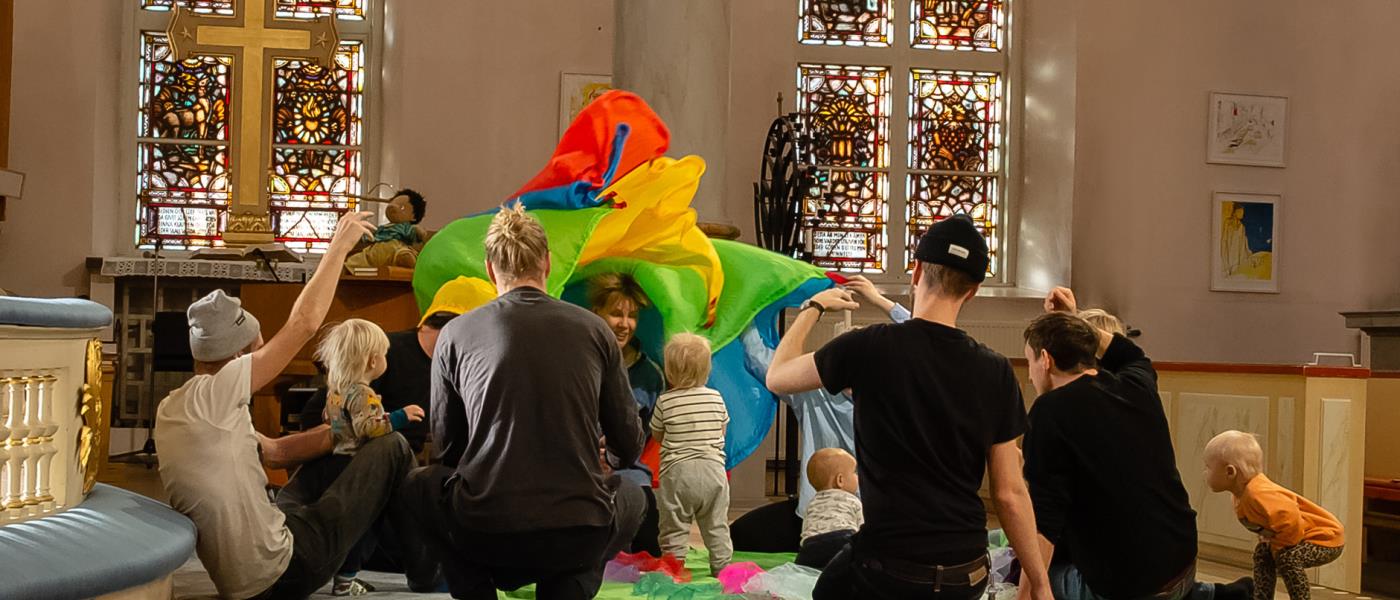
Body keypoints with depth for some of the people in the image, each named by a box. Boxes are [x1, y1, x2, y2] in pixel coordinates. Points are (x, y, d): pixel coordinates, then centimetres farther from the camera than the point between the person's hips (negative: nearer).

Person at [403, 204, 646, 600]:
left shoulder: (455, 334, 3)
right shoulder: (594, 329, 3)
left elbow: (446, 448, 10)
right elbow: (630, 446, 11)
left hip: (485, 536, 0)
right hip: (581, 541, 0)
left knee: (418, 487, 31)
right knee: (633, 499, 33)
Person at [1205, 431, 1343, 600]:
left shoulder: (1258, 494, -33)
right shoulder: (1242, 494, 1)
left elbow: (1291, 519, -41)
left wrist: (1278, 547, -26)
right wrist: (1269, 542, 10)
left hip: (1326, 537, -11)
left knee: (1288, 557, -31)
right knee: (1262, 553, 17)